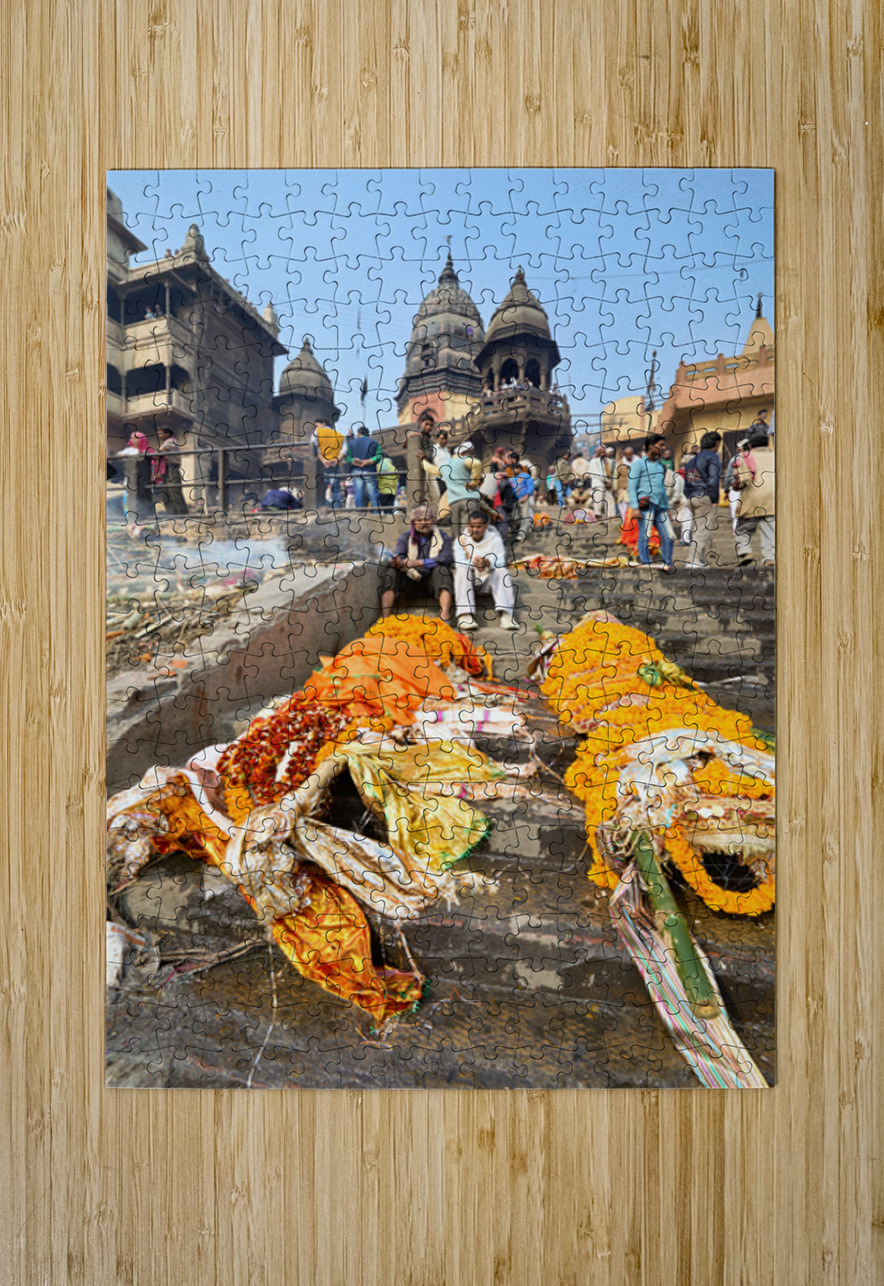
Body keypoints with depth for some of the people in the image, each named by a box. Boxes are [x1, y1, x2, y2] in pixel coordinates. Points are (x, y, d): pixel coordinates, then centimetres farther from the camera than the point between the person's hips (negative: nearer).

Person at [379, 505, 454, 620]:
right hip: (409, 576, 2)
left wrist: (418, 562, -25)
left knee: (442, 569, -31)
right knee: (389, 569, -23)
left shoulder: (443, 537, 6)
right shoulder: (406, 537, 11)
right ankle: (384, 618, -34)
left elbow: (447, 557, -13)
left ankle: (444, 617, -46)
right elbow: (398, 554, -7)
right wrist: (398, 561, -35)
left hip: (432, 579, -1)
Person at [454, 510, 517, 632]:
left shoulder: (495, 538, 3)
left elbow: (500, 562, -12)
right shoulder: (461, 539, 2)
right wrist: (472, 563, -35)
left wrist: (488, 562, -36)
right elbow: (458, 564, -13)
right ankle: (464, 614, -48)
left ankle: (505, 614, -45)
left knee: (502, 571, -27)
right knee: (462, 570, -31)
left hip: (489, 577, 1)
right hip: (469, 578, -1)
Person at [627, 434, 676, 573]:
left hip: (660, 507, 6)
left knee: (669, 536, 1)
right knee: (645, 536, -8)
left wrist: (667, 509, 24)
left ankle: (667, 564, 14)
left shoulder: (661, 466, 25)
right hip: (646, 505, -6)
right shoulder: (638, 464, 4)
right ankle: (646, 565, -2)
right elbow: (632, 487, -3)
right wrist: (635, 507, -14)